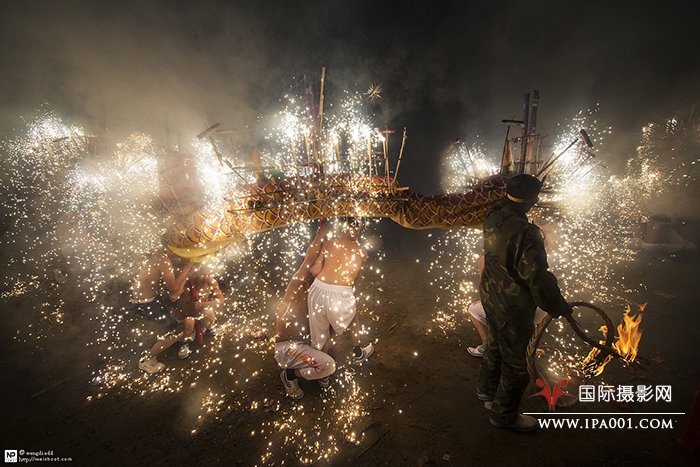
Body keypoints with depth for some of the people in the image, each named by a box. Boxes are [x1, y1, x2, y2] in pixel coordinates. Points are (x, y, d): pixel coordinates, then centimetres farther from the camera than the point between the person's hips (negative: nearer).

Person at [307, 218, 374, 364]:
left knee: (321, 330, 27)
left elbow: (315, 271, 4)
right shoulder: (362, 252, 14)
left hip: (318, 291, 1)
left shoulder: (328, 243, 11)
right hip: (340, 295, -1)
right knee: (352, 318, 33)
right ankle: (358, 354, 52)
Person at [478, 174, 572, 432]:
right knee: (517, 362, 13)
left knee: (495, 345, 30)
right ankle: (504, 414, 33)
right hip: (513, 309, -8)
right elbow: (539, 279, -26)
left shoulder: (493, 217, -8)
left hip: (490, 297, 8)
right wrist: (560, 308, -13)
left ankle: (487, 388, 53)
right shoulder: (525, 234, -32)